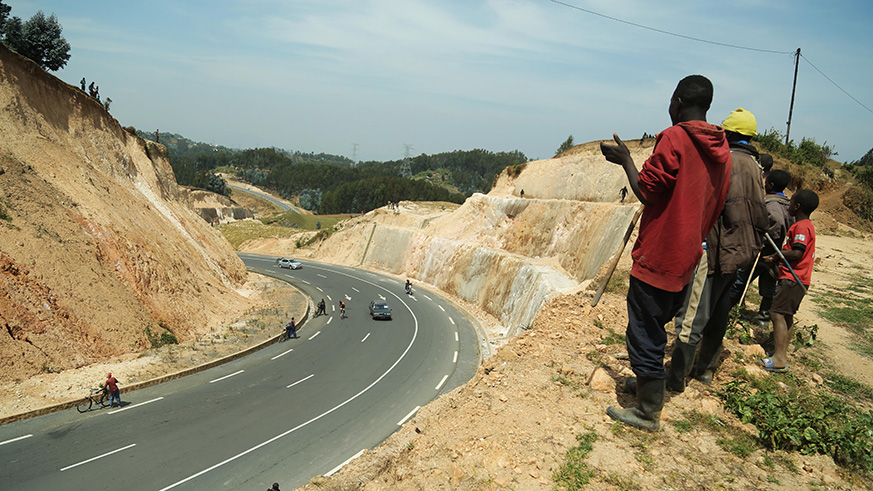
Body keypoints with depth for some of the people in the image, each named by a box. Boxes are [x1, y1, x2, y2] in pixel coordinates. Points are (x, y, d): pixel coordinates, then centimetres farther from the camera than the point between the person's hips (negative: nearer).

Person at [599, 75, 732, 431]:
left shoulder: (674, 138, -15)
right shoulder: (721, 150, 10)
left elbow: (646, 192, -15)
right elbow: (715, 206, 15)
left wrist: (625, 160, -2)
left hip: (657, 257, -9)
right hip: (687, 257, 9)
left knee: (645, 334, 1)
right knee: (655, 328, 23)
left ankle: (648, 413, 11)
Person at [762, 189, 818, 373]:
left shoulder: (801, 227, -14)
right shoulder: (806, 225, 19)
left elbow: (797, 253, -23)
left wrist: (778, 255, -8)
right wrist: (777, 258, 11)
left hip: (793, 279, -11)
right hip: (796, 279, 11)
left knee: (777, 314, -14)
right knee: (787, 316, 16)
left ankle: (779, 359, -18)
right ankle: (782, 353, 23)